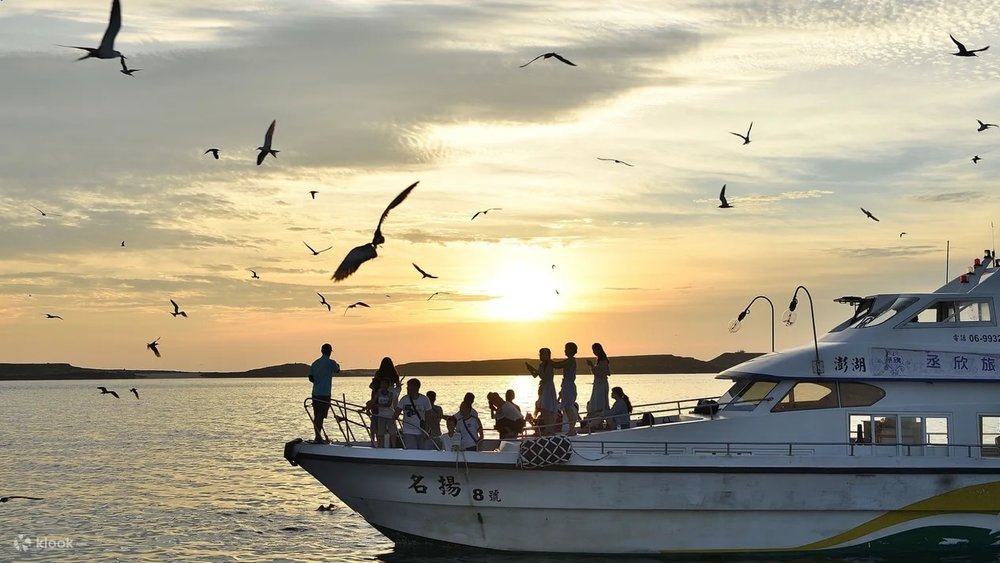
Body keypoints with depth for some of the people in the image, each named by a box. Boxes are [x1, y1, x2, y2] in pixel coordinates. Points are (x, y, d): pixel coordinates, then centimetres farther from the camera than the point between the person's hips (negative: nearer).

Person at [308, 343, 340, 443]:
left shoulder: (315, 363, 11)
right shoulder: (331, 362, -7)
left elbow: (311, 378, 11)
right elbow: (337, 370, 14)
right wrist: (338, 366, 36)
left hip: (315, 393, 6)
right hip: (324, 393, -6)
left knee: (316, 416, 10)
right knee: (321, 416, -8)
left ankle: (318, 436, 15)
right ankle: (318, 437, -12)